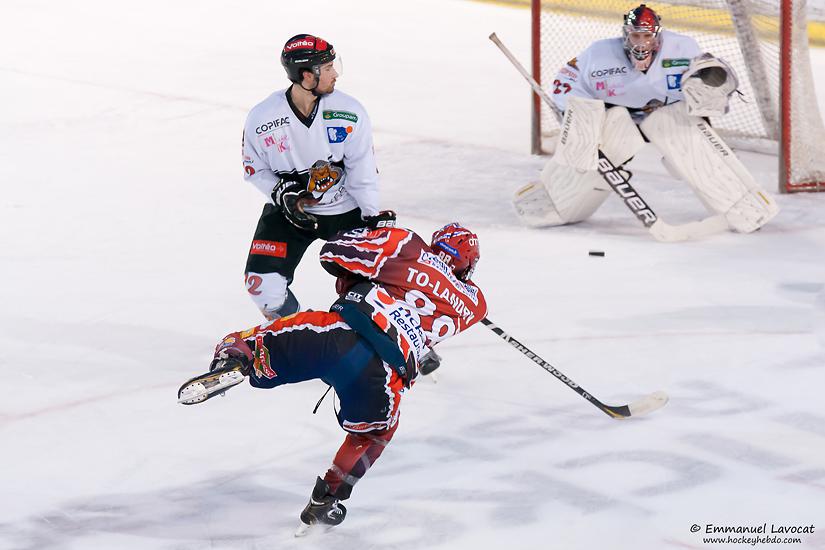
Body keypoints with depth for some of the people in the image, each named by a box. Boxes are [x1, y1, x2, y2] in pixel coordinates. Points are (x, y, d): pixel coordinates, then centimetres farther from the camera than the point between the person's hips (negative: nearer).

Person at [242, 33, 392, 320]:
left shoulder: (349, 112, -15)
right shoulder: (262, 118, -17)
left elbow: (362, 170, -7)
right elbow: (255, 169, -2)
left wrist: (372, 216, -9)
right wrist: (284, 195, -17)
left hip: (345, 209, 1)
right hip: (289, 209, -1)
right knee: (263, 283, -13)